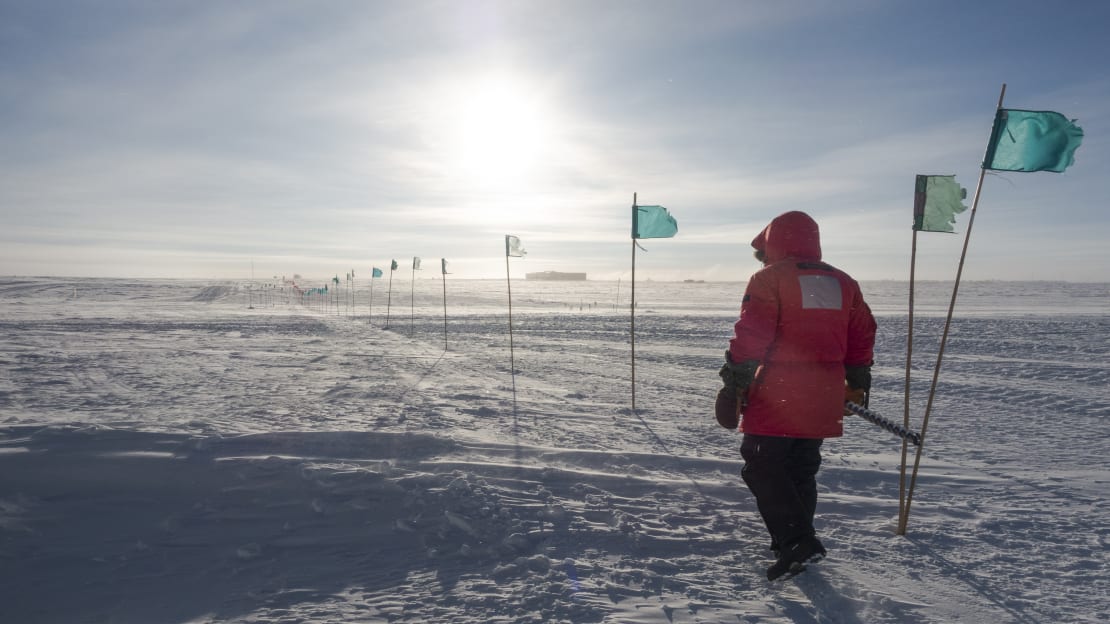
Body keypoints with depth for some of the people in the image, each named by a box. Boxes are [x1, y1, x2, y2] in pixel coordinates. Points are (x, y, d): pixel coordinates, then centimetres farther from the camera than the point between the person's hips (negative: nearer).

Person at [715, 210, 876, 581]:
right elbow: (862, 337, 18)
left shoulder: (769, 279, -7)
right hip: (822, 401, 7)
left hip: (777, 397, -7)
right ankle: (794, 542, 25)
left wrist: (734, 381, -9)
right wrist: (858, 383, 27)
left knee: (763, 468, 0)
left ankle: (797, 542, -9)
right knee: (801, 470, 18)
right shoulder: (844, 283, 14)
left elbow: (751, 335, -14)